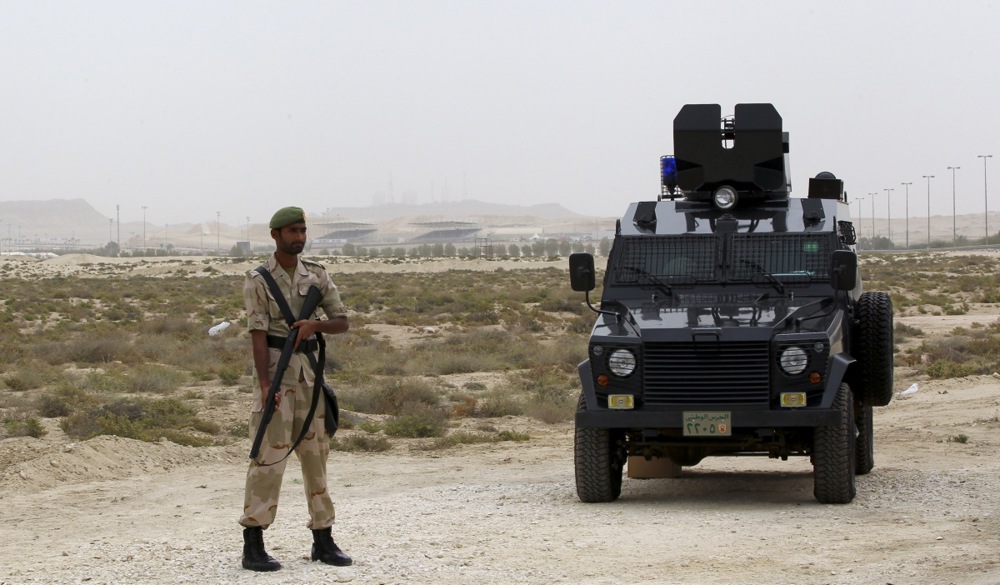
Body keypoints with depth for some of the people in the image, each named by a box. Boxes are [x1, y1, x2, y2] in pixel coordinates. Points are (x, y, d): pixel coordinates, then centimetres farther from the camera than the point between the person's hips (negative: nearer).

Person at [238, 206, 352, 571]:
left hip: (309, 372, 5)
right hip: (274, 369, -5)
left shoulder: (318, 277, 8)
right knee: (269, 456, -10)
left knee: (315, 453, 8)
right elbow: (258, 335, -13)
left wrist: (314, 324, -16)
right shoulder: (257, 281, -5)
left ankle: (323, 541, 16)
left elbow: (342, 323, 5)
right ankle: (253, 545, -7)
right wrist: (264, 386, -22)